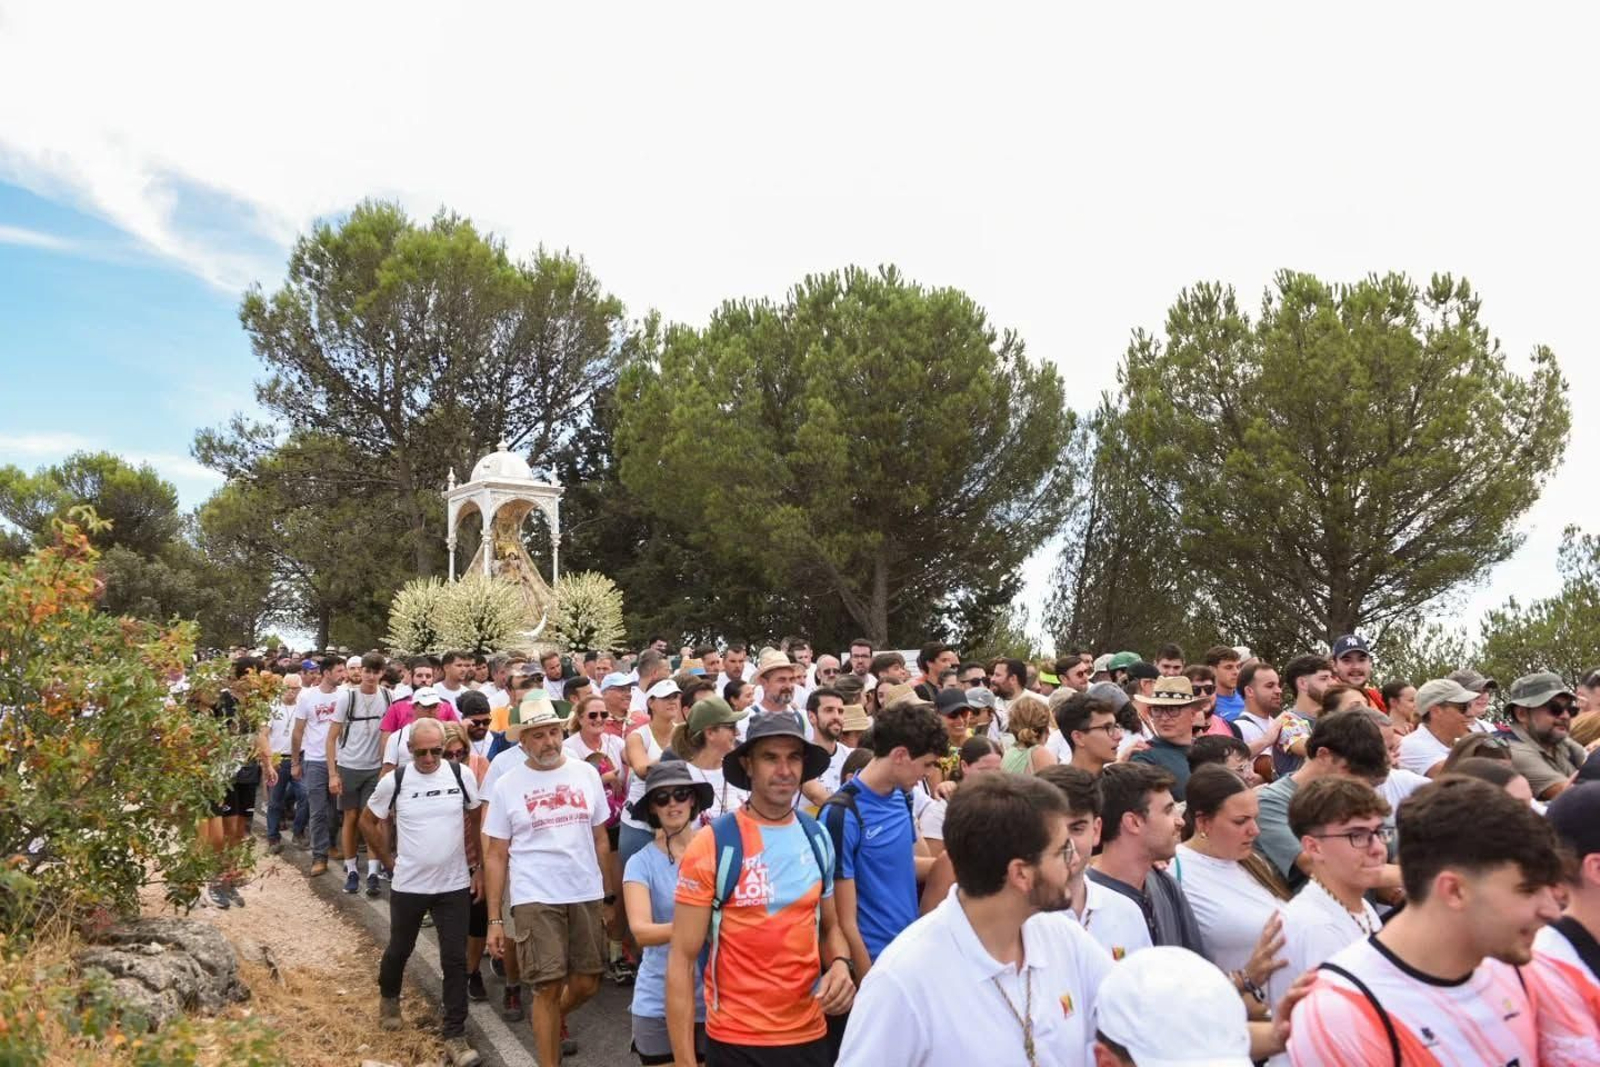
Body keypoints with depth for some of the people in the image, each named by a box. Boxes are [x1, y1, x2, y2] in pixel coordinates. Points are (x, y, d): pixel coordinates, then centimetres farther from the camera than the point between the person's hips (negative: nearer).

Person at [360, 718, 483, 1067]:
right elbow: (368, 821, 5)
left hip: (455, 885, 0)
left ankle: (455, 1035, 11)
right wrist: (388, 860, 2)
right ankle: (388, 998, 51)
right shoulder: (394, 781, -10)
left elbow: (477, 820, 5)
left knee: (455, 960, 0)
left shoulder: (462, 776, -9)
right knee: (399, 949, 21)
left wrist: (478, 866, 3)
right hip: (408, 885, 0)